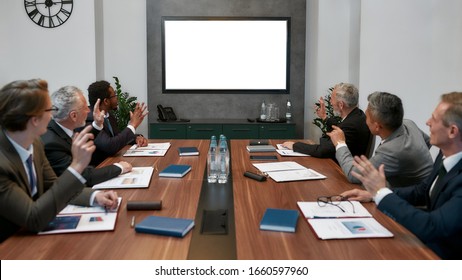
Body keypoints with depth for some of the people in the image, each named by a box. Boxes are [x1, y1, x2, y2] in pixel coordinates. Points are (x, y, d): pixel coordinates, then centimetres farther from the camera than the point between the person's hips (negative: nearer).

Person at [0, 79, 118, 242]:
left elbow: (53, 187, 6)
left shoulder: (33, 142, -5)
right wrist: (77, 165, -30)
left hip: (29, 235, 6)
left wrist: (95, 196, -11)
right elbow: (33, 219, -26)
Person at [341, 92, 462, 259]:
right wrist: (374, 194, 0)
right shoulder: (446, 154, -4)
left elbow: (431, 228, -34)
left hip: (442, 253, -7)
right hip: (430, 238, 7)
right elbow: (423, 191, 11)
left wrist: (382, 192, -26)